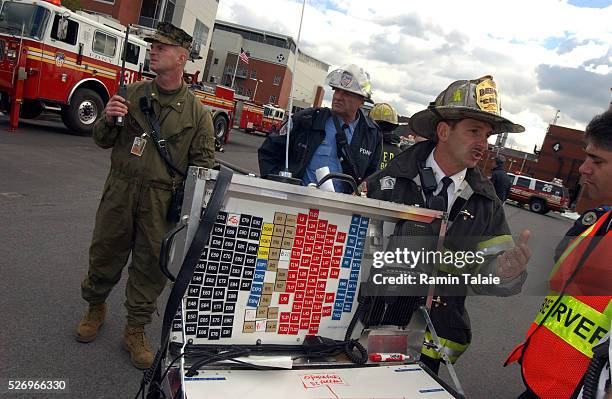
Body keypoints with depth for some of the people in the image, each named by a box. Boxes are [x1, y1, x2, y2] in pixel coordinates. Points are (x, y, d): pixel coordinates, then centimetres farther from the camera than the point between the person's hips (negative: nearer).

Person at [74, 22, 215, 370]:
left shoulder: (197, 112, -1)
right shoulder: (133, 93, 6)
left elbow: (204, 161, 0)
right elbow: (103, 141, 12)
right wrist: (109, 120, -11)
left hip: (161, 200, -2)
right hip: (120, 190, 2)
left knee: (151, 264, 6)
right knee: (105, 253, 14)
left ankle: (136, 330, 25)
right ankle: (96, 308, 42)